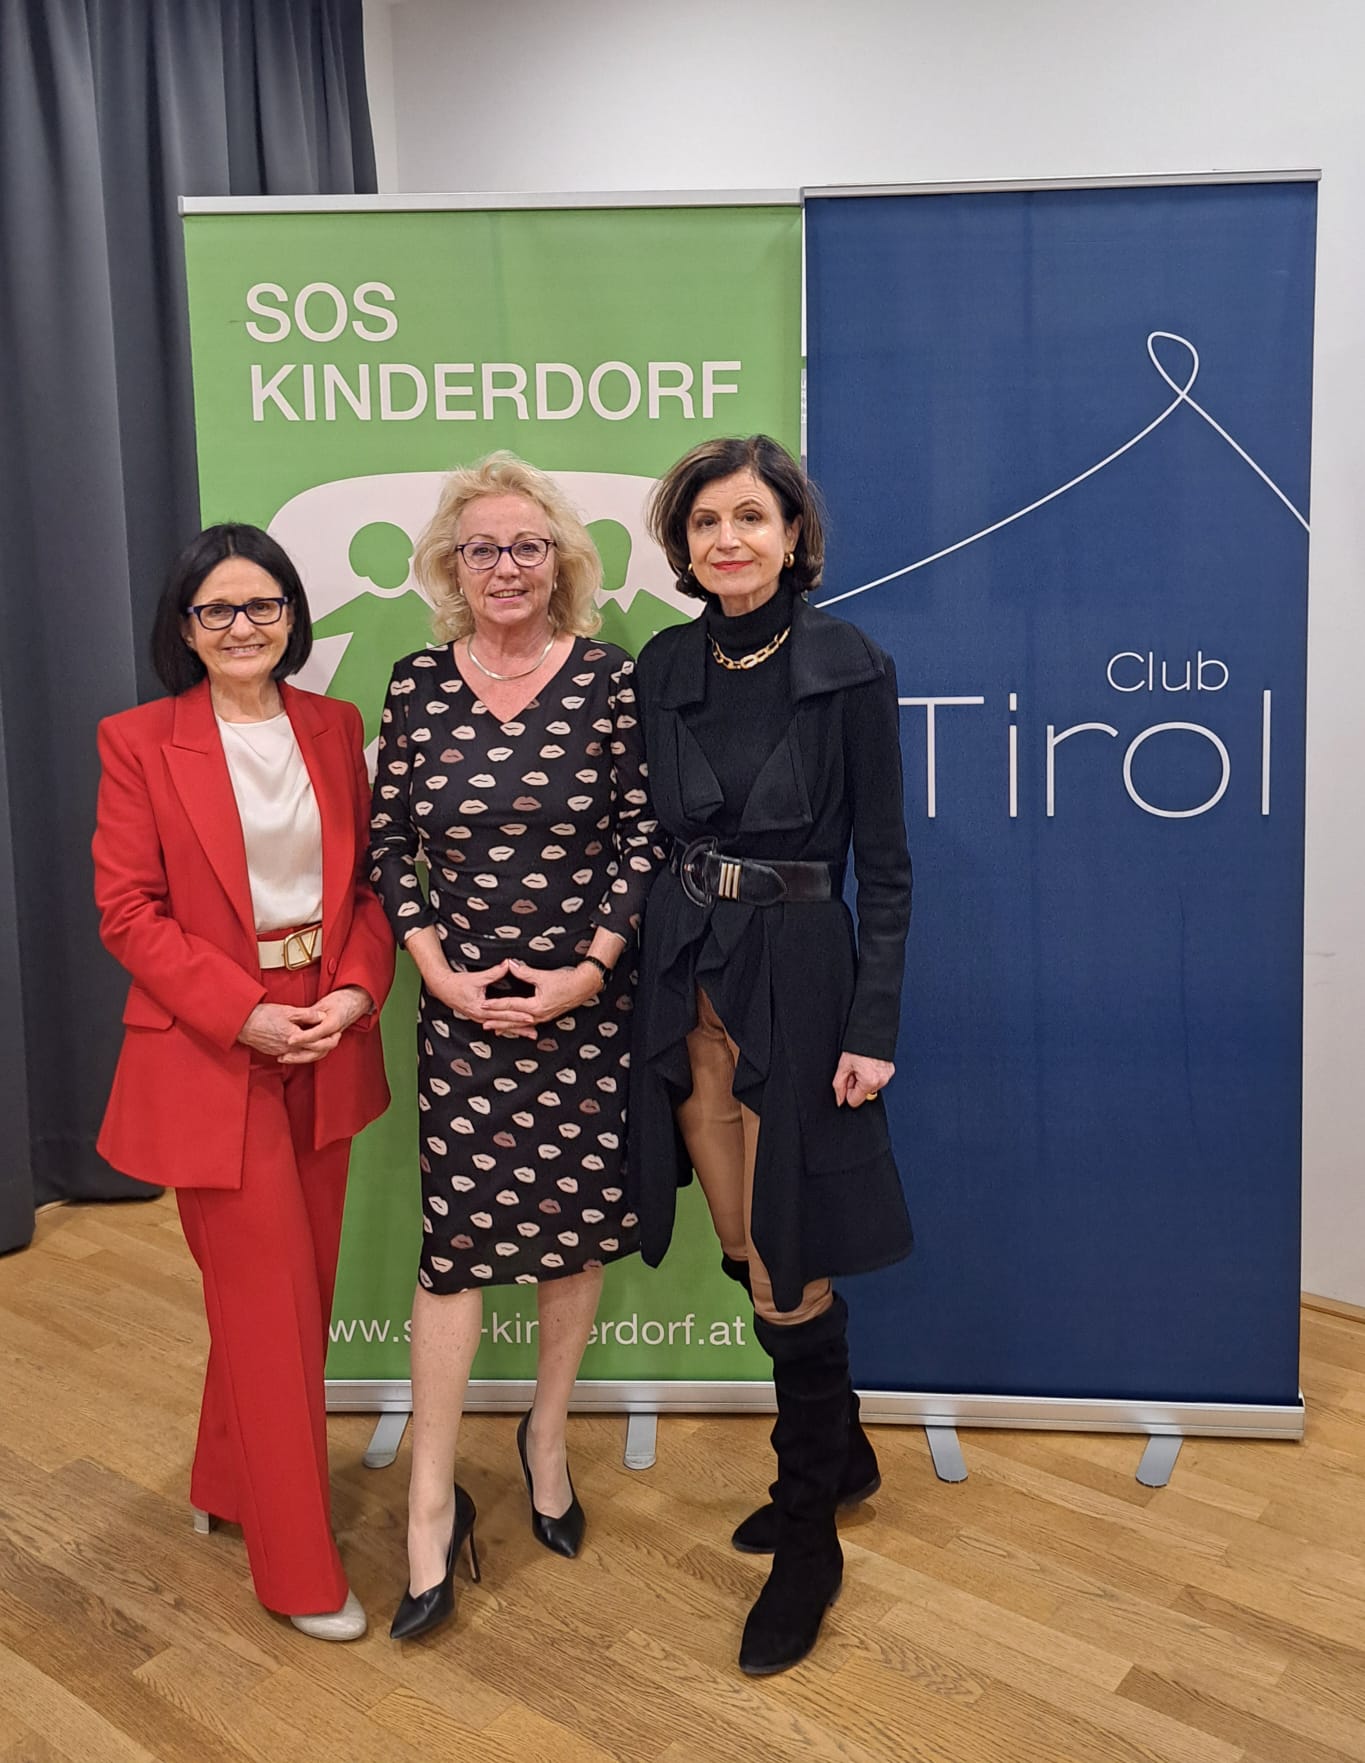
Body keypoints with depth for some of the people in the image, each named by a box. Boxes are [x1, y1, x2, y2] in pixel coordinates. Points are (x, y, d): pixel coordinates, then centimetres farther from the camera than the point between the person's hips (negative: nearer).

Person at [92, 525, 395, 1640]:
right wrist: (243, 1013, -16)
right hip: (212, 1055, -4)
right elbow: (128, 910, -8)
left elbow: (370, 877, 8)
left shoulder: (335, 729, 6)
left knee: (297, 1285, 14)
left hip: (327, 1047, 5)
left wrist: (356, 989, -9)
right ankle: (299, 1568, 17)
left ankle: (229, 1483, 39)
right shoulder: (140, 742, -5)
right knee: (272, 1304, 1)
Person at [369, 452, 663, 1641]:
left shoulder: (610, 679, -3)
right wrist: (439, 971, -6)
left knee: (578, 1223, 11)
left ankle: (549, 1433, 35)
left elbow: (643, 835, -4)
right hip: (466, 1003, 0)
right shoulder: (418, 687, 1)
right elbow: (390, 846, 4)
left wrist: (588, 970, -10)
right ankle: (433, 1498, 14)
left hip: (587, 997, 0)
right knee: (457, 1232, 1)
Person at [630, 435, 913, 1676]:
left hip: (798, 979, -5)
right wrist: (643, 972, 7)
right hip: (685, 980, 5)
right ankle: (841, 1455, 38)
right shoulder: (665, 667, 5)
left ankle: (809, 1537, 21)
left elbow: (883, 863, -8)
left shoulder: (850, 667, -8)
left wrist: (873, 1028, -13)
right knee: (746, 1252, 14)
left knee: (789, 1262, 1)